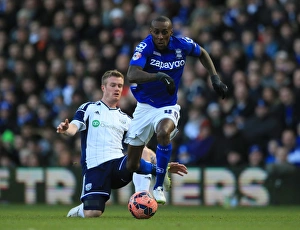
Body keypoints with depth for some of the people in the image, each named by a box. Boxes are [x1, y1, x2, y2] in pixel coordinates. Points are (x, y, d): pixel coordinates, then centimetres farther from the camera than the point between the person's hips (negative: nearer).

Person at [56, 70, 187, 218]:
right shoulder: (89, 108, 13)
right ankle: (81, 210, 12)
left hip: (118, 165, 2)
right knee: (92, 214, -19)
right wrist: (66, 129, -29)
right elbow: (74, 128, -3)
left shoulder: (125, 119, 23)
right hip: (94, 167, -2)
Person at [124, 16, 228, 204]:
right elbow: (131, 75, -39)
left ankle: (158, 187, -24)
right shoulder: (145, 47, -21)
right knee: (132, 166, 2)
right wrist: (159, 76, -52)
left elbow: (202, 54, 11)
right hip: (145, 106, 0)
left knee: (163, 133, -36)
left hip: (168, 107, 0)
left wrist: (215, 78, 3)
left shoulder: (182, 45, -13)